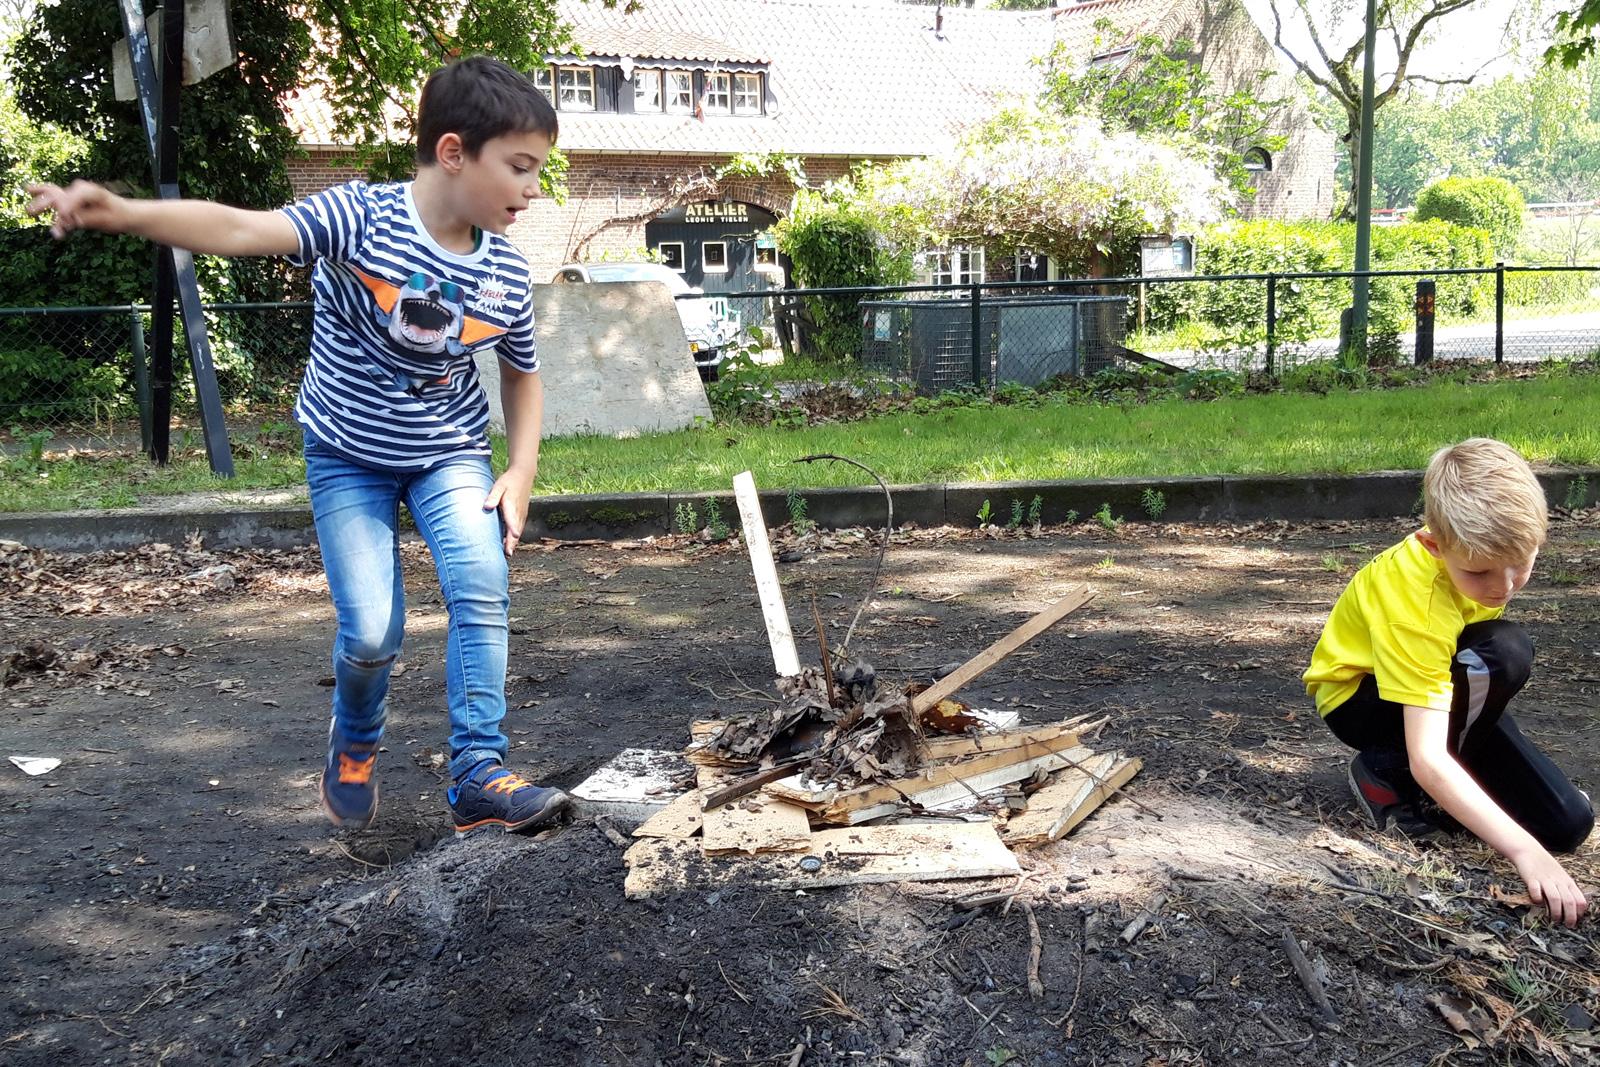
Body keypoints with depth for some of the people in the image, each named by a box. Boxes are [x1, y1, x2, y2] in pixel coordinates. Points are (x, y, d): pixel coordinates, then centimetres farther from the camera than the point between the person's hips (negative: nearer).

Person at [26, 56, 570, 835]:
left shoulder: (507, 272, -9)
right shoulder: (360, 218, -23)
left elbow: (522, 371, 8)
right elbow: (241, 230, -39)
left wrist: (521, 471, -3)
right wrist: (122, 214, -55)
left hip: (449, 453, 3)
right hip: (348, 456, -3)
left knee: (482, 590, -19)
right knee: (371, 632, -8)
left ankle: (479, 778, -9)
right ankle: (354, 745, 26)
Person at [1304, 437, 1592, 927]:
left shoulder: (1483, 543, -20)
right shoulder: (1416, 603, -38)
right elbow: (1427, 759, -43)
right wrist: (1524, 851, -49)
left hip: (1438, 683, 6)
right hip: (1359, 696, -6)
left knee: (1569, 822, -9)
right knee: (1505, 653, -35)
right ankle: (1386, 776, -15)